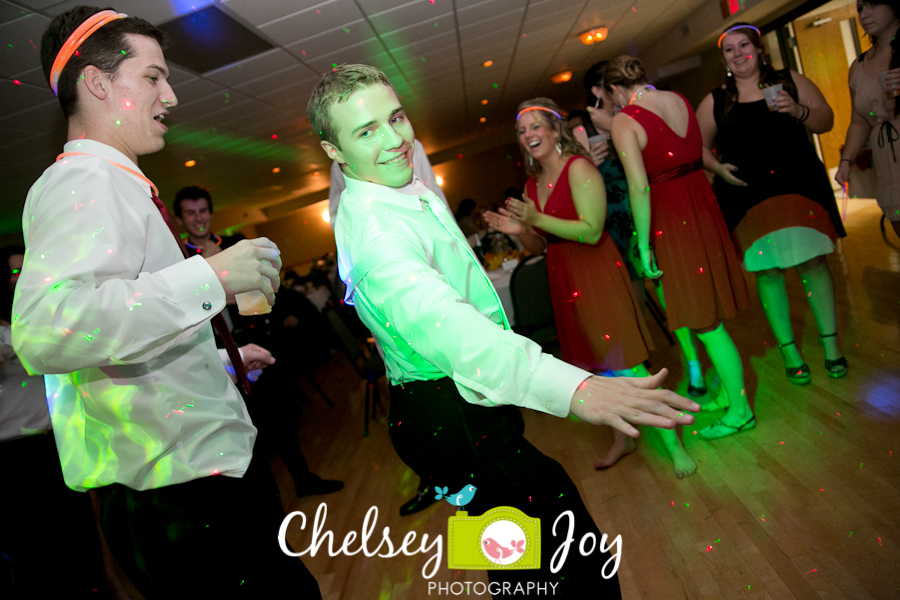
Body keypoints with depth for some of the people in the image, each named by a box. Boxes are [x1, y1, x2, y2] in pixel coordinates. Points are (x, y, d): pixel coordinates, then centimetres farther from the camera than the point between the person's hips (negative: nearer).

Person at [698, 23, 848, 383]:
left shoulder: (789, 81, 9)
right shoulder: (715, 102, 9)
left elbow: (826, 122, 7)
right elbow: (700, 146, 12)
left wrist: (797, 111, -12)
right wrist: (718, 168, -6)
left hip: (799, 185, 0)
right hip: (748, 195, 0)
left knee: (812, 261, 0)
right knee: (767, 270, 0)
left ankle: (831, 345, 15)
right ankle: (789, 352, 13)